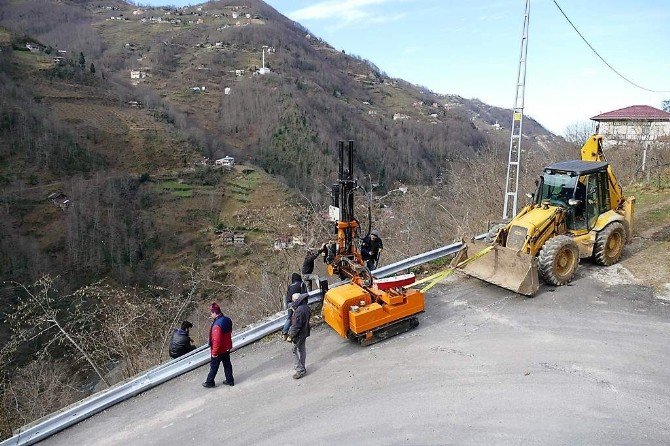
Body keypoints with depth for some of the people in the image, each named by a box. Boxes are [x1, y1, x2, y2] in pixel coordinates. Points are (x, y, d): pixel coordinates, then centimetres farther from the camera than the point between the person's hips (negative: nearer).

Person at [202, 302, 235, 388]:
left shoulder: (217, 325, -31)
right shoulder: (227, 319, -5)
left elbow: (217, 341, -28)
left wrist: (214, 352, -17)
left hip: (219, 350, -7)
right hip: (227, 348, 7)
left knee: (213, 366, 12)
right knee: (227, 364, 19)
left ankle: (210, 382, 29)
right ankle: (230, 381, 30)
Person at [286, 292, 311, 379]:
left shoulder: (299, 311, -30)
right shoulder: (306, 307, -3)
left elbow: (296, 326, -27)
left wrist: (290, 336, -17)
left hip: (299, 334, -9)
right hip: (305, 332, 9)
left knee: (296, 351, 4)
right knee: (302, 349, 20)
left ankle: (300, 370, 11)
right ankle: (302, 367, 33)